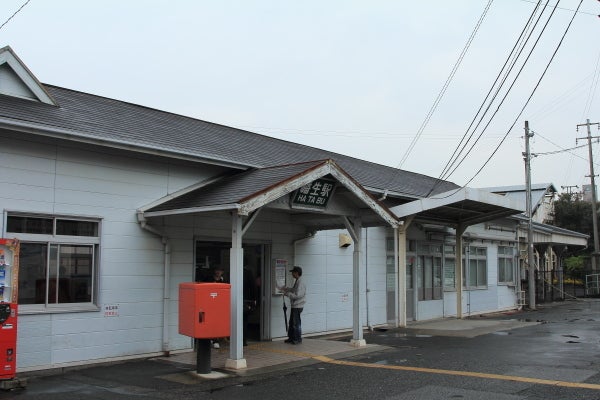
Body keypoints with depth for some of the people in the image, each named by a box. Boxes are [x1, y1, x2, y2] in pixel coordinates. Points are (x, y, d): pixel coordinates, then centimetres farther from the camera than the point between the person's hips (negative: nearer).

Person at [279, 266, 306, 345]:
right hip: (294, 306, 10)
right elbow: (293, 290, 26)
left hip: (298, 306, -10)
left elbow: (297, 295, -25)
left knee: (296, 323, -2)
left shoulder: (300, 283, -20)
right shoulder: (297, 282, 12)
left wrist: (287, 294, -16)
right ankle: (291, 337, 27)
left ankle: (298, 339, 7)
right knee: (292, 322, 17)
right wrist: (285, 289, 15)